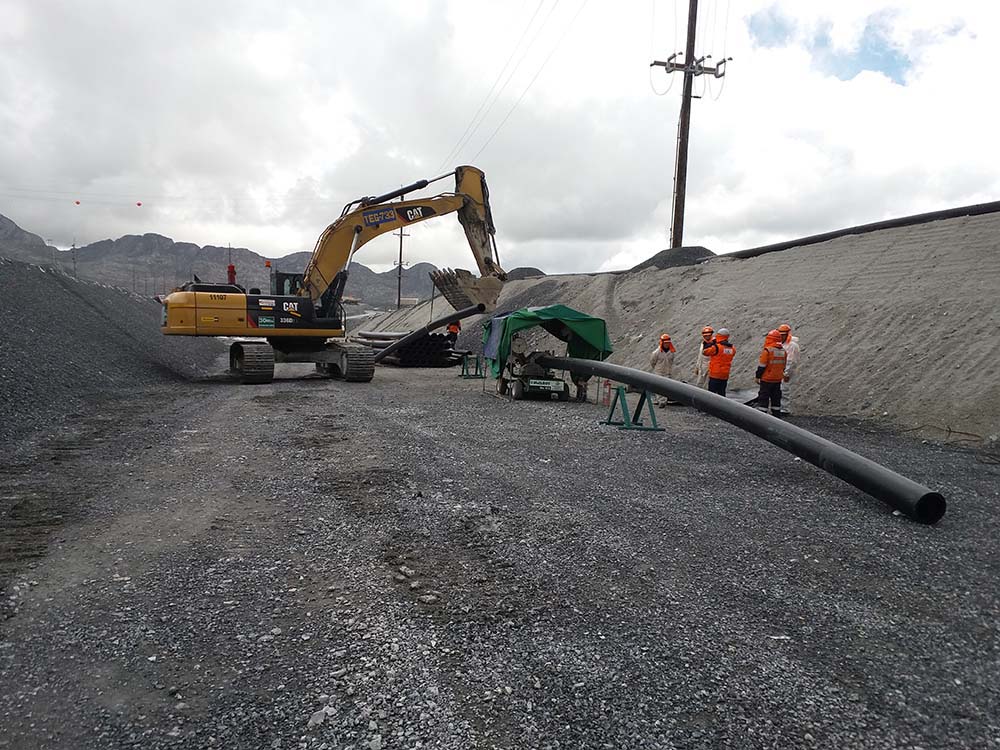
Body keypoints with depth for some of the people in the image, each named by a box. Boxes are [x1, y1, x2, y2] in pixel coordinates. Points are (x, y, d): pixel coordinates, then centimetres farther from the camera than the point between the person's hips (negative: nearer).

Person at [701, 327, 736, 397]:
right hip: (725, 375, 6)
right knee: (722, 393, 14)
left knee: (712, 393, 1)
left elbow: (704, 352, -8)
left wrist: (712, 343, 2)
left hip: (715, 375, -6)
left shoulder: (716, 347, -16)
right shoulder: (732, 348, 2)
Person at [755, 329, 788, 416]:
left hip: (767, 379, -7)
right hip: (778, 379, 7)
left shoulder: (767, 350, -16)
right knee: (776, 398, 13)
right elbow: (783, 366, 15)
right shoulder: (783, 351, 7)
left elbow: (762, 365, -15)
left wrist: (757, 376, -7)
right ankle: (776, 415, 17)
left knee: (763, 399, -1)